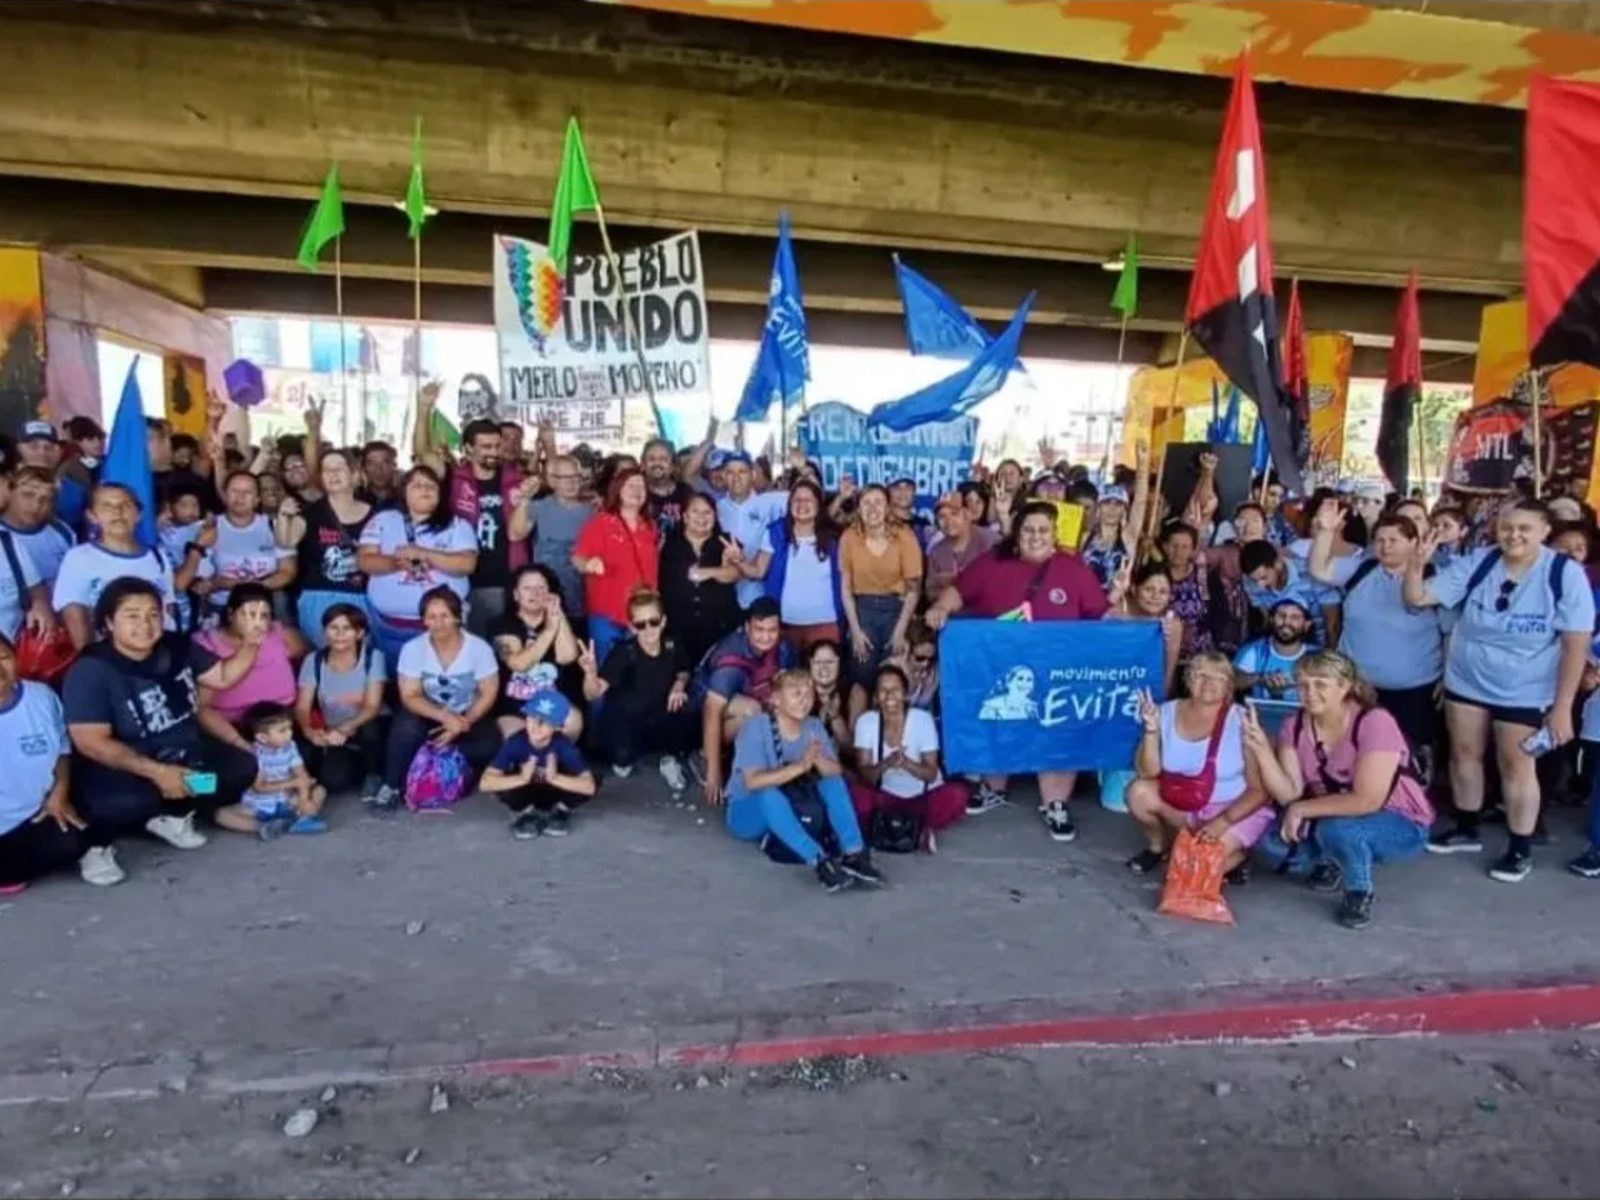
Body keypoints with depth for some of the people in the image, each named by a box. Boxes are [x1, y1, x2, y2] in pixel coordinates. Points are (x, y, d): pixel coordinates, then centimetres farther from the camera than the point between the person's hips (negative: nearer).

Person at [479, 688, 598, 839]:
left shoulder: (563, 745, -27)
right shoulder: (515, 742, -26)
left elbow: (589, 786, -35)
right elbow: (486, 783, -32)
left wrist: (555, 778, -48)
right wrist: (521, 779, -46)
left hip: (553, 795, -1)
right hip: (526, 797, 1)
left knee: (590, 783, -30)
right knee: (501, 782, -32)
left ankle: (560, 811, 1)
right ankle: (526, 813, 0)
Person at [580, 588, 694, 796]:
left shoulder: (672, 646, -13)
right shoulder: (624, 651, -25)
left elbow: (683, 672, 12)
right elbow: (593, 694, -34)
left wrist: (679, 686, -10)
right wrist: (591, 673, -55)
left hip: (658, 720, 3)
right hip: (623, 723, -3)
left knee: (689, 719, -26)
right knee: (622, 755, -31)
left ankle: (670, 760, 7)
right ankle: (625, 758, 11)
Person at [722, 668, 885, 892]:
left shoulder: (814, 726, -3)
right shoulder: (757, 725, -20)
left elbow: (837, 772, -12)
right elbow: (753, 781, -31)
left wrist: (818, 760, -34)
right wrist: (800, 766, -38)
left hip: (792, 811, 5)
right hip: (748, 813, -5)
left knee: (832, 781, -15)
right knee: (770, 793, -36)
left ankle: (853, 854, -26)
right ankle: (820, 861, -41)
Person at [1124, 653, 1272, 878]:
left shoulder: (1242, 721, -16)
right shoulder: (1167, 712, -7)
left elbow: (1259, 790, -13)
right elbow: (1147, 773, -12)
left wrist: (1222, 821, -25)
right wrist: (1151, 730, -26)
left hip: (1237, 810, -4)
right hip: (1182, 805, 4)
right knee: (1139, 792, -21)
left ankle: (1236, 854, 12)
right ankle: (1158, 847, 9)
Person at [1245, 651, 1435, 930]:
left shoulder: (1374, 723, -26)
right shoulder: (1295, 727, -9)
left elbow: (1367, 801, -32)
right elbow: (1289, 794, -16)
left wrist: (1302, 810, -24)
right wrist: (1262, 750, -30)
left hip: (1400, 825, -5)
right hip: (1333, 820, 6)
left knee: (1338, 829, -36)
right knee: (1274, 845, -17)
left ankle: (1360, 892, -5)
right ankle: (1331, 862, 14)